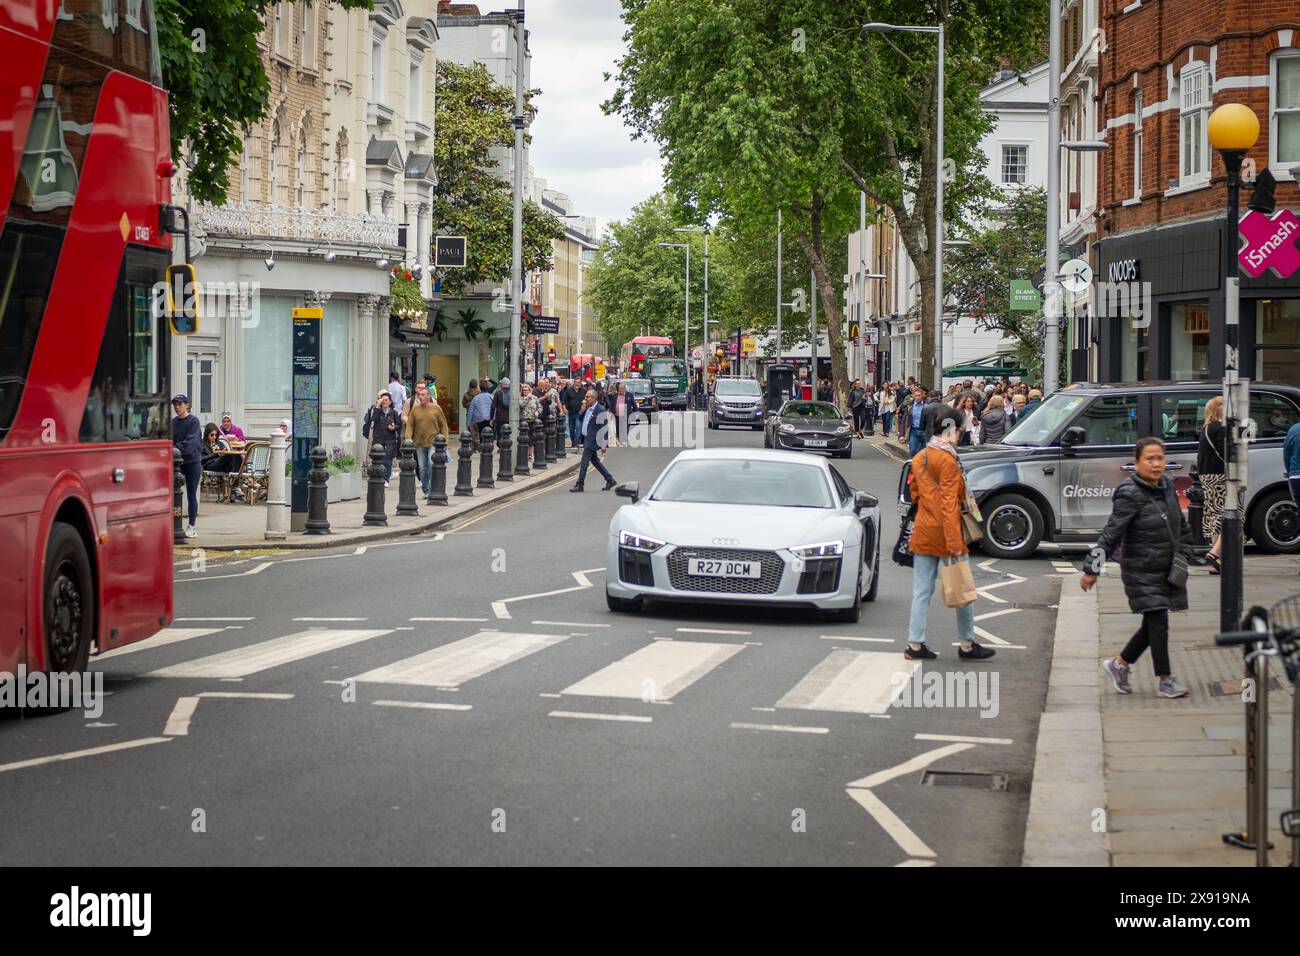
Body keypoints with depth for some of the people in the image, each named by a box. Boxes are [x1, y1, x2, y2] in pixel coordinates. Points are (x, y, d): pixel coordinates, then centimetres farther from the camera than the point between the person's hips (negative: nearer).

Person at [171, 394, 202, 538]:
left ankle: (191, 526, 5)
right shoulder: (173, 422, 11)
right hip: (176, 462, 5)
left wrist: (178, 449, -28)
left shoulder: (193, 421, -6)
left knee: (191, 495, 0)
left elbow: (191, 441, -18)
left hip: (192, 461, -5)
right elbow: (169, 439, 7)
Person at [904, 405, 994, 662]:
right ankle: (967, 645, 13)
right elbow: (949, 505, -19)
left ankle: (915, 644, 5)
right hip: (945, 533, -7)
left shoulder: (919, 458, 8)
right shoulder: (948, 461, -16)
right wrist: (955, 544, -20)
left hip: (923, 532, 7)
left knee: (921, 591, 8)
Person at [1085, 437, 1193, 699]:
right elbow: (1111, 533, -19)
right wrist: (1092, 570, -19)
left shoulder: (1167, 487, 6)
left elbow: (1182, 527, 19)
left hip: (1166, 571, 8)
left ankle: (1119, 663, 32)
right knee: (1158, 622, -7)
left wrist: (1184, 557, 11)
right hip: (1141, 572, -8)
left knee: (1153, 624, 14)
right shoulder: (1130, 495, -17)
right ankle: (1165, 681, 4)